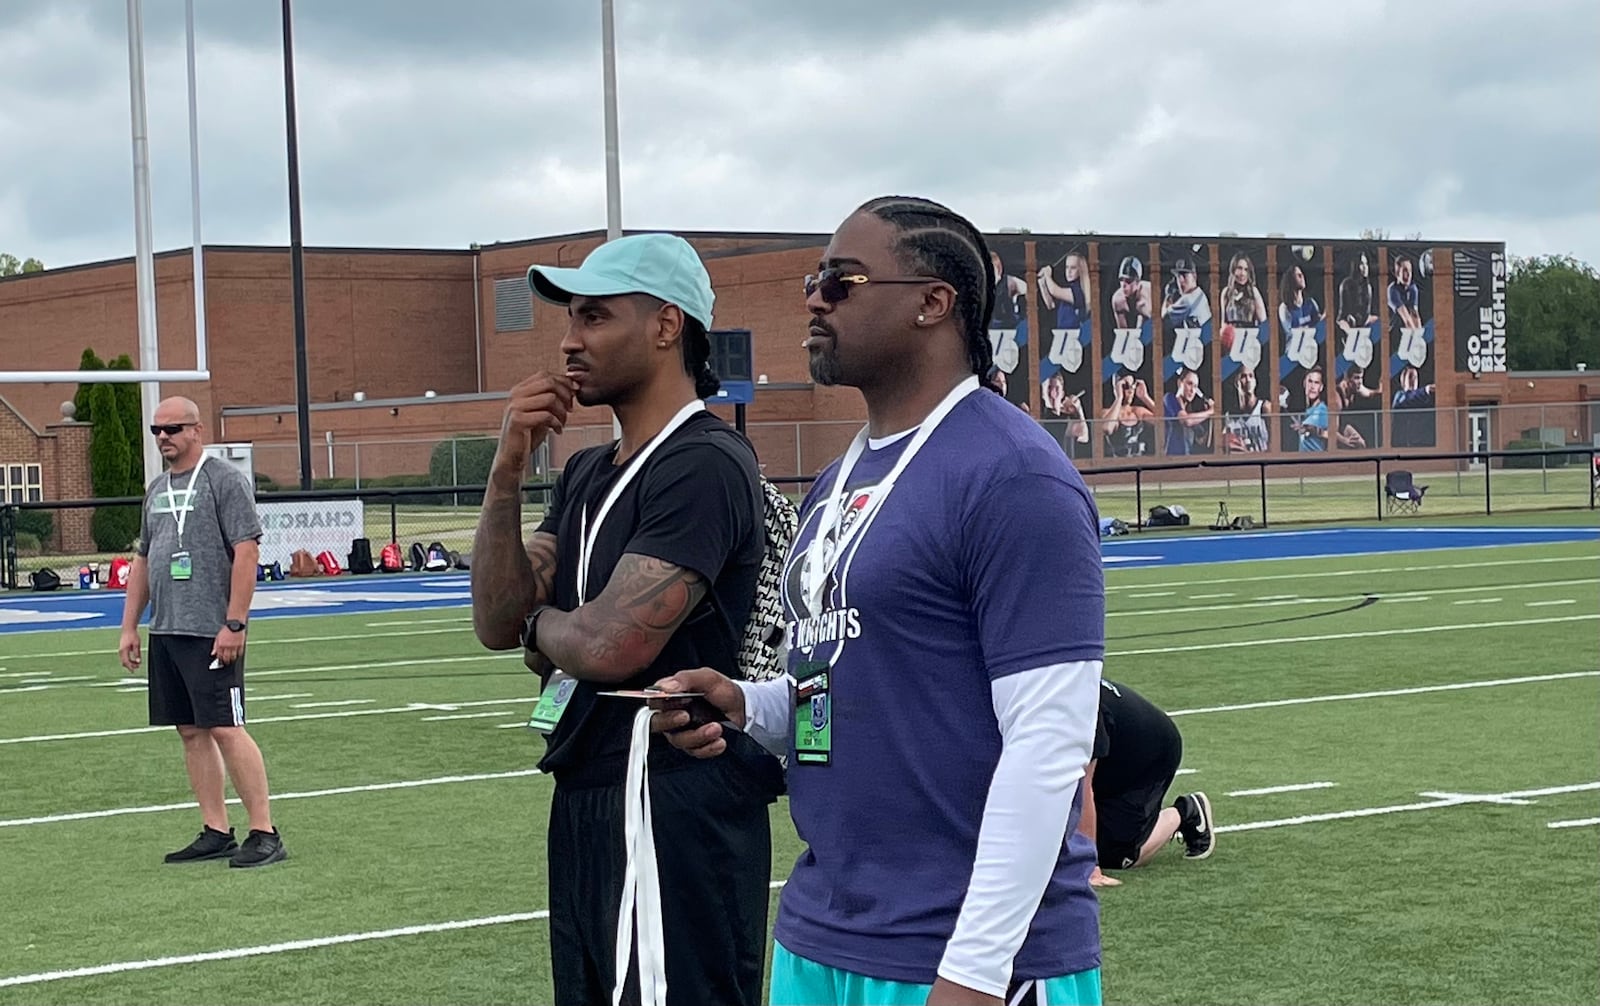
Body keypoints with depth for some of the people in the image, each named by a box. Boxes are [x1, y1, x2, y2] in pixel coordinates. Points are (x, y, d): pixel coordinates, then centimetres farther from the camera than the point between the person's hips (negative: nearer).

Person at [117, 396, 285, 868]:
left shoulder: (225, 480, -6)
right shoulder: (157, 489, 17)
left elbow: (247, 550, -13)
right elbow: (142, 560, 23)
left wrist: (234, 623, -19)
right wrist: (129, 627, 17)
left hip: (211, 631, -8)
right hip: (165, 631, 8)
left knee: (225, 728, -10)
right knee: (190, 732, 8)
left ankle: (264, 833, -6)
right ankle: (215, 833, 13)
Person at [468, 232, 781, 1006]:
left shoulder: (703, 466, -16)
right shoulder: (587, 474, 13)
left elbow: (612, 645, -24)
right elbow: (497, 622, 6)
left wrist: (537, 622, -1)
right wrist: (506, 472, -5)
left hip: (678, 820, -9)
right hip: (585, 809, 9)